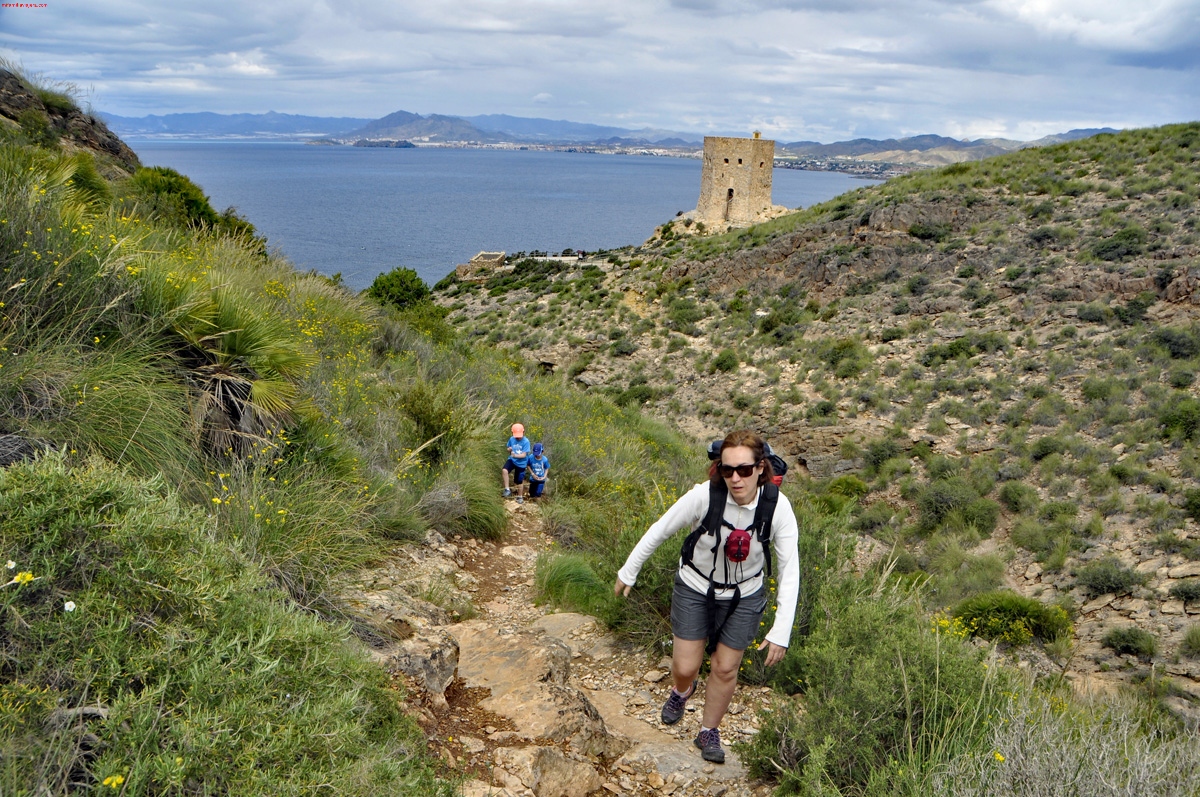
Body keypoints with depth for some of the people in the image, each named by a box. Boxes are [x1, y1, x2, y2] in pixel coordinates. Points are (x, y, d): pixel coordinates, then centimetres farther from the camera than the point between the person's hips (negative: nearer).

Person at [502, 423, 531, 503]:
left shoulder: (526, 441, -18)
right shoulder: (511, 439, -5)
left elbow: (524, 455, -21)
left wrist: (515, 455, -38)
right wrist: (509, 449, -13)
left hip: (521, 463, -2)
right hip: (512, 460, 3)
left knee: (519, 481, 11)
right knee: (504, 470, -29)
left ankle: (520, 497, 35)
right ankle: (507, 490, -17)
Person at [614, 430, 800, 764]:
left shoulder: (777, 507, -26)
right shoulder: (704, 496, -30)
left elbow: (789, 571, -18)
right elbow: (659, 531, -14)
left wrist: (781, 632, -20)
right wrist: (628, 572, -3)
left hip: (744, 597, 1)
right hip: (694, 589, -1)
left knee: (725, 669, 11)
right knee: (684, 667, 5)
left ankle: (709, 732, 38)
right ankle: (682, 691, 44)